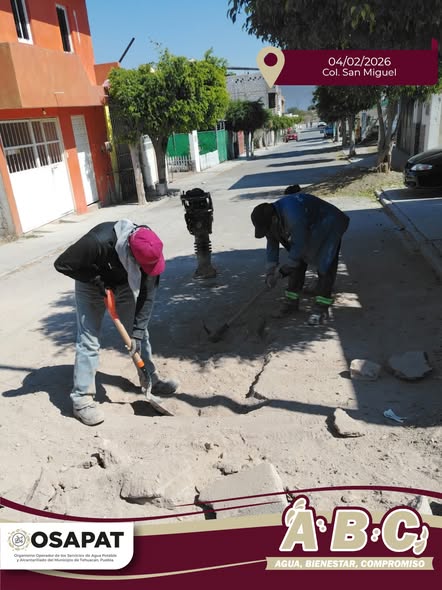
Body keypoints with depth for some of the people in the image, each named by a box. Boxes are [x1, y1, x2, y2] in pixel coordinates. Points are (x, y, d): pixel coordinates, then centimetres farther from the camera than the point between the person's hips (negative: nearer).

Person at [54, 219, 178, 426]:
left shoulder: (149, 249, -29)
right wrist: (96, 280, -29)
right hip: (92, 284, -3)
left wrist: (137, 332, -22)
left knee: (140, 333, 3)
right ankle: (81, 399, 1)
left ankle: (151, 380, 19)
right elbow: (62, 264, -27)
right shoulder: (99, 241, -42)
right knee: (88, 340, -8)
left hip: (124, 284, 4)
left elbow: (147, 294, -22)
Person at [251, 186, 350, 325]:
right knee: (298, 263, 3)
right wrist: (270, 272, -3)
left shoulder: (293, 215, -40)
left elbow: (300, 244, -31)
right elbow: (272, 245, -2)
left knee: (325, 265, -14)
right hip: (309, 227, 8)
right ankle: (291, 301, 12)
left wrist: (283, 270, -22)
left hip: (328, 227, -8)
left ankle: (321, 308, -11)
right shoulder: (270, 216, -13)